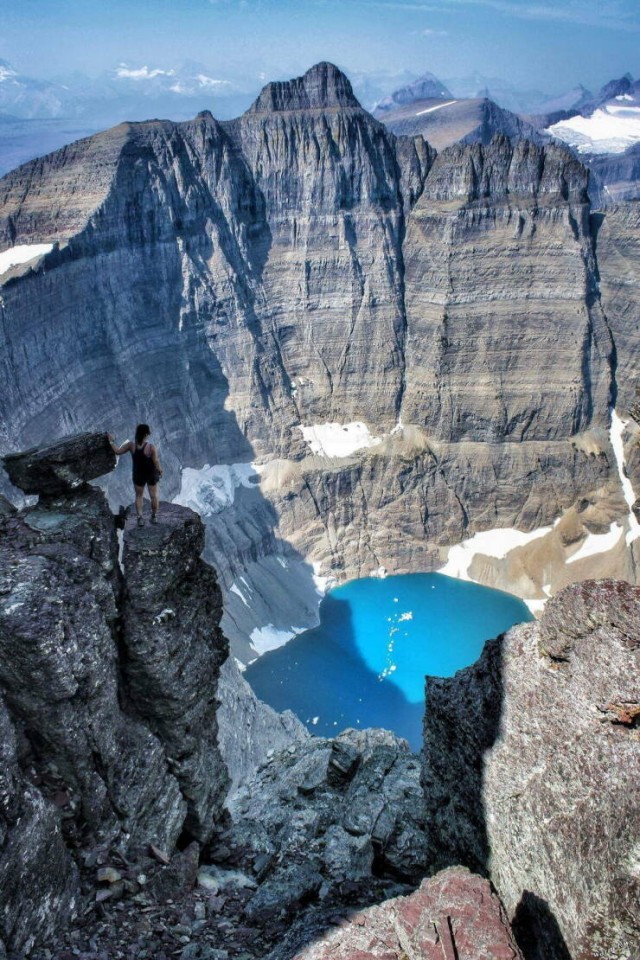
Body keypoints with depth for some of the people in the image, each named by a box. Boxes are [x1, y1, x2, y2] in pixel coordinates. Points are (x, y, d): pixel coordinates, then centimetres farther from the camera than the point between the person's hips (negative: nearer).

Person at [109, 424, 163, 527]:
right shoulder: (151, 447, -28)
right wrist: (160, 471, 1)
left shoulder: (131, 444, -19)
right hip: (151, 474, -2)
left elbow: (117, 451, -7)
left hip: (138, 475, 2)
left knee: (139, 496, 21)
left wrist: (112, 441, 8)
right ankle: (154, 517, 30)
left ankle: (140, 518, 18)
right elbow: (156, 462, -18)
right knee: (154, 496, 18)